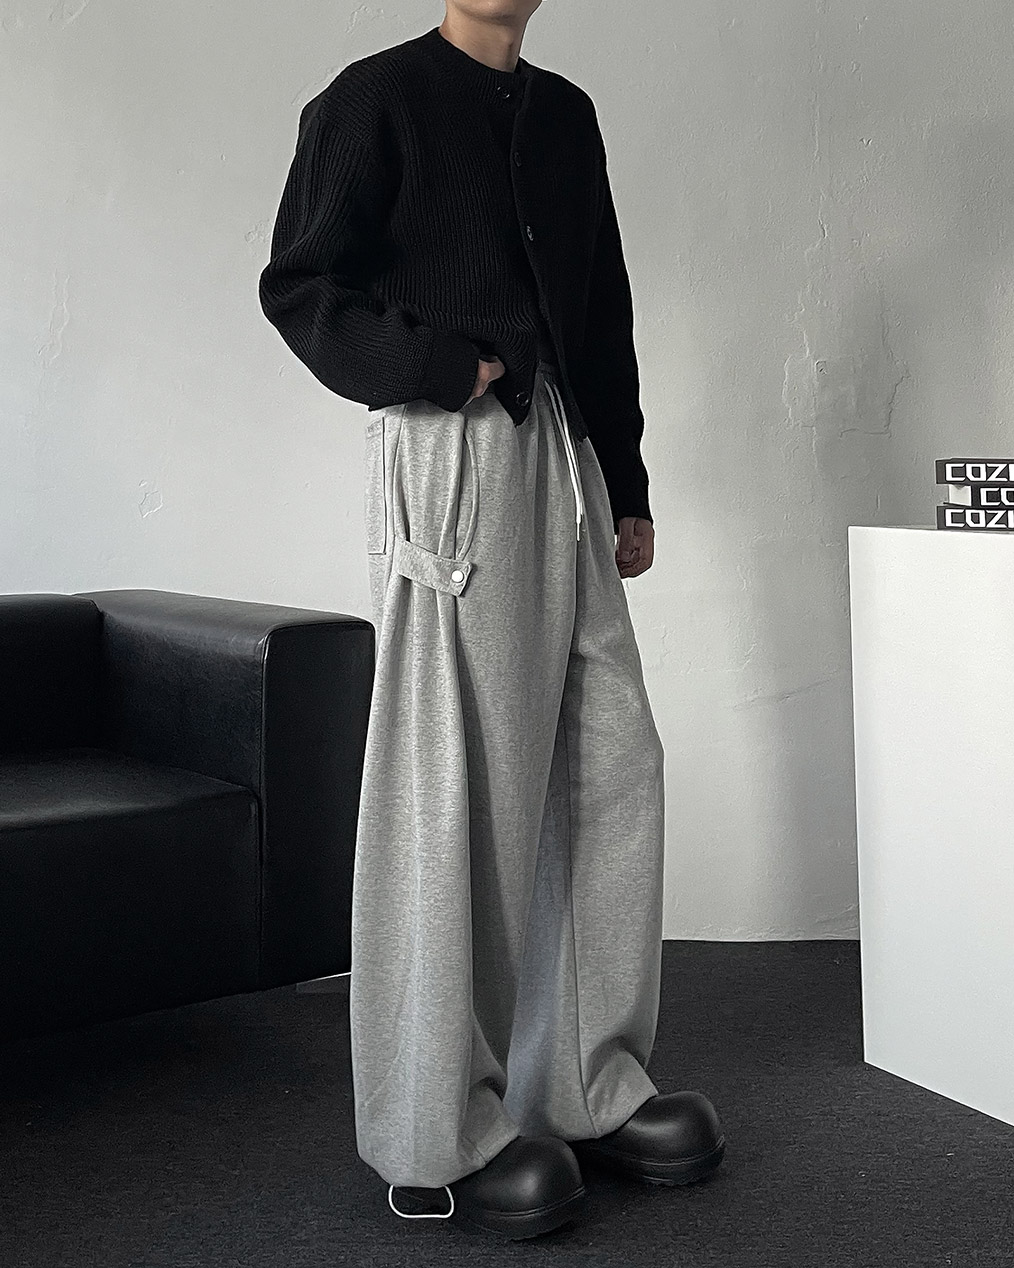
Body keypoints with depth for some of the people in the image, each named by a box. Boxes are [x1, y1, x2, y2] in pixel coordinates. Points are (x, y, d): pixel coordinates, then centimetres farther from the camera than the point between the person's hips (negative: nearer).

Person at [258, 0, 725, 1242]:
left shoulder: (564, 112, 21)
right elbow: (301, 287, -3)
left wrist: (628, 484, 18)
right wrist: (447, 370, -14)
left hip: (567, 450, 7)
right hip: (449, 454, -7)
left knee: (612, 761, 5)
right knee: (460, 786, -6)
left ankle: (591, 1082, 18)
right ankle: (441, 1132, 6)